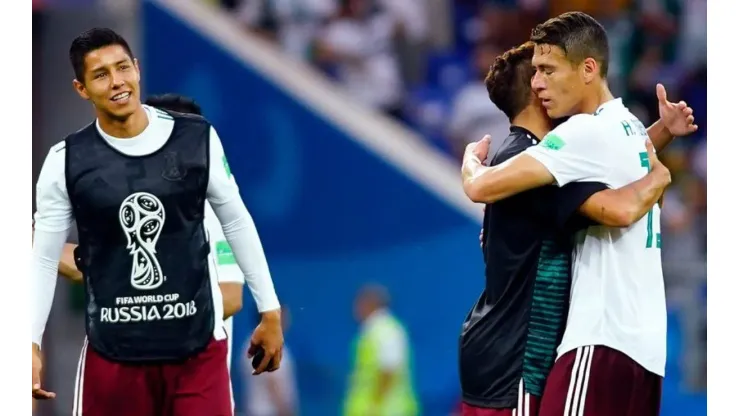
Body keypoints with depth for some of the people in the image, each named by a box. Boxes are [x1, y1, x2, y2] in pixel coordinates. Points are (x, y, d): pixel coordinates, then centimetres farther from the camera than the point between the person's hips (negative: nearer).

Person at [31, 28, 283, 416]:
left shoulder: (198, 139, -2)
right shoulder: (67, 161, -4)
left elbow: (238, 224, 9)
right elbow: (43, 259, 3)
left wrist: (270, 311, 11)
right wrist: (30, 344, -5)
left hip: (198, 342, 0)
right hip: (112, 350, 0)